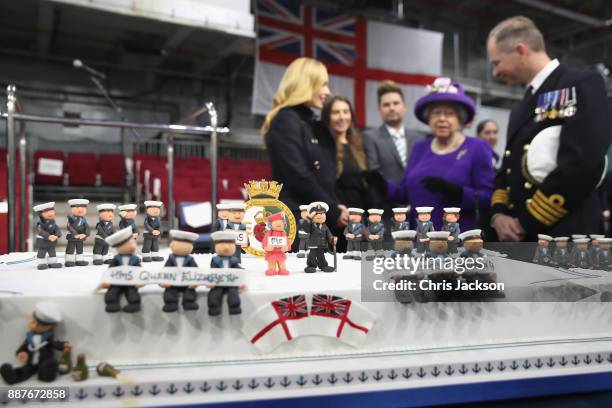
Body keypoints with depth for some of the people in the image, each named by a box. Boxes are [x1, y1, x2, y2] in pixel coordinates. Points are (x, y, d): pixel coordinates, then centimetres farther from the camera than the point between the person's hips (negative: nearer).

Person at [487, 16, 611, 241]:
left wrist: (526, 224, -13)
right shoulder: (521, 109, 21)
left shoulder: (582, 84, -5)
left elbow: (582, 167, -18)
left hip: (564, 235, -8)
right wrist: (498, 214, 0)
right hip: (519, 240, 8)